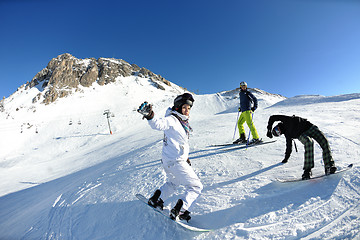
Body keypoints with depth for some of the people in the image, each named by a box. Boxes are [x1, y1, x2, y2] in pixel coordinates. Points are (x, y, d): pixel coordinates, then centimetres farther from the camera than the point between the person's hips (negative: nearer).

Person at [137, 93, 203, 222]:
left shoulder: (182, 122, 12)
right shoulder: (172, 119, -16)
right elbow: (158, 124, -36)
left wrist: (186, 157, 25)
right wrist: (149, 115, -56)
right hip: (176, 162, -10)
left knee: (172, 182, 33)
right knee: (196, 186, 2)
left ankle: (156, 199, 41)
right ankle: (179, 211, 2)